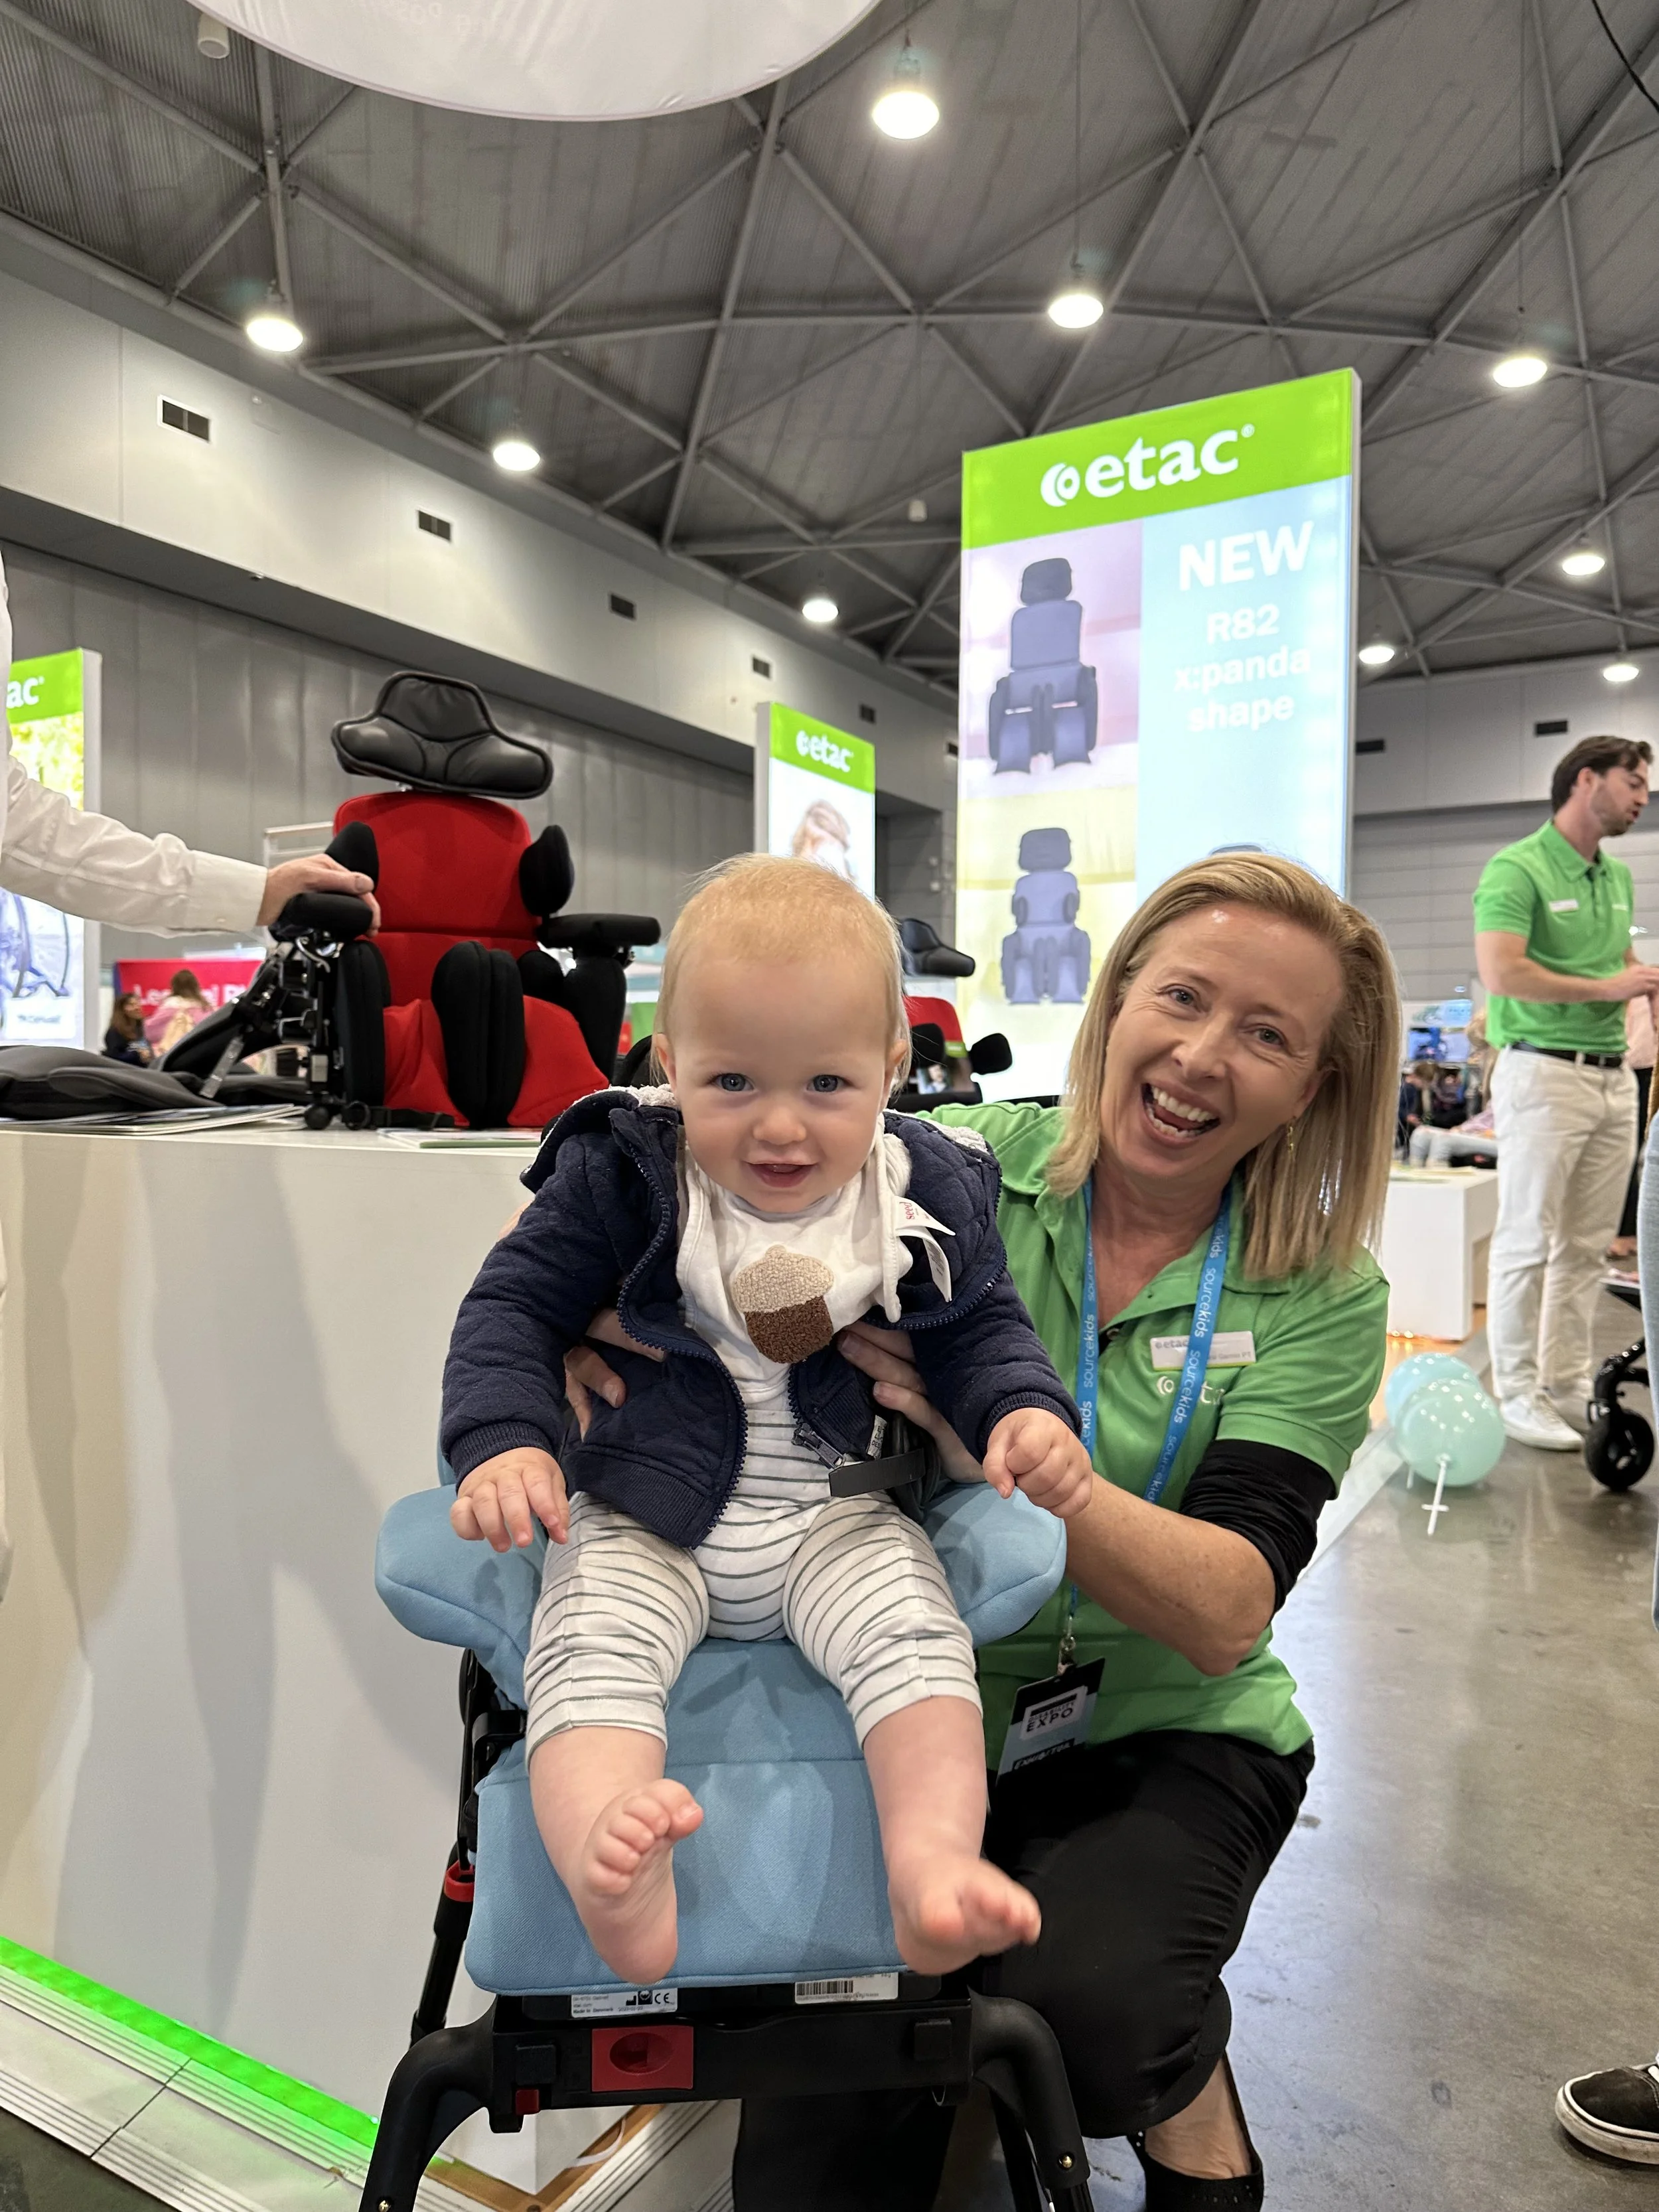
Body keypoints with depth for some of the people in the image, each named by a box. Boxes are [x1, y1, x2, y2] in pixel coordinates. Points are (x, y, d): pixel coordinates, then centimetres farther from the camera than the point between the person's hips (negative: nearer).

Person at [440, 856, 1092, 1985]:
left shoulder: (931, 1195, -3)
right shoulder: (620, 1173, -9)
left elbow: (982, 1332, 7)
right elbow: (515, 1303, -3)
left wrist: (1027, 1414, -15)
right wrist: (503, 1443, -18)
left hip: (839, 1513, 2)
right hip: (646, 1515, -1)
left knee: (916, 1634, -24)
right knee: (590, 1648, -26)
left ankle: (933, 1862, -30)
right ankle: (614, 1884, -43)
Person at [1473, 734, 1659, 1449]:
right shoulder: (1517, 868, -9)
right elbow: (1502, 973, -21)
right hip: (1544, 1073, -8)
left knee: (1587, 1244, 10)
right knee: (1528, 1241, -2)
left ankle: (1568, 1380, 21)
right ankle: (1516, 1394, 6)